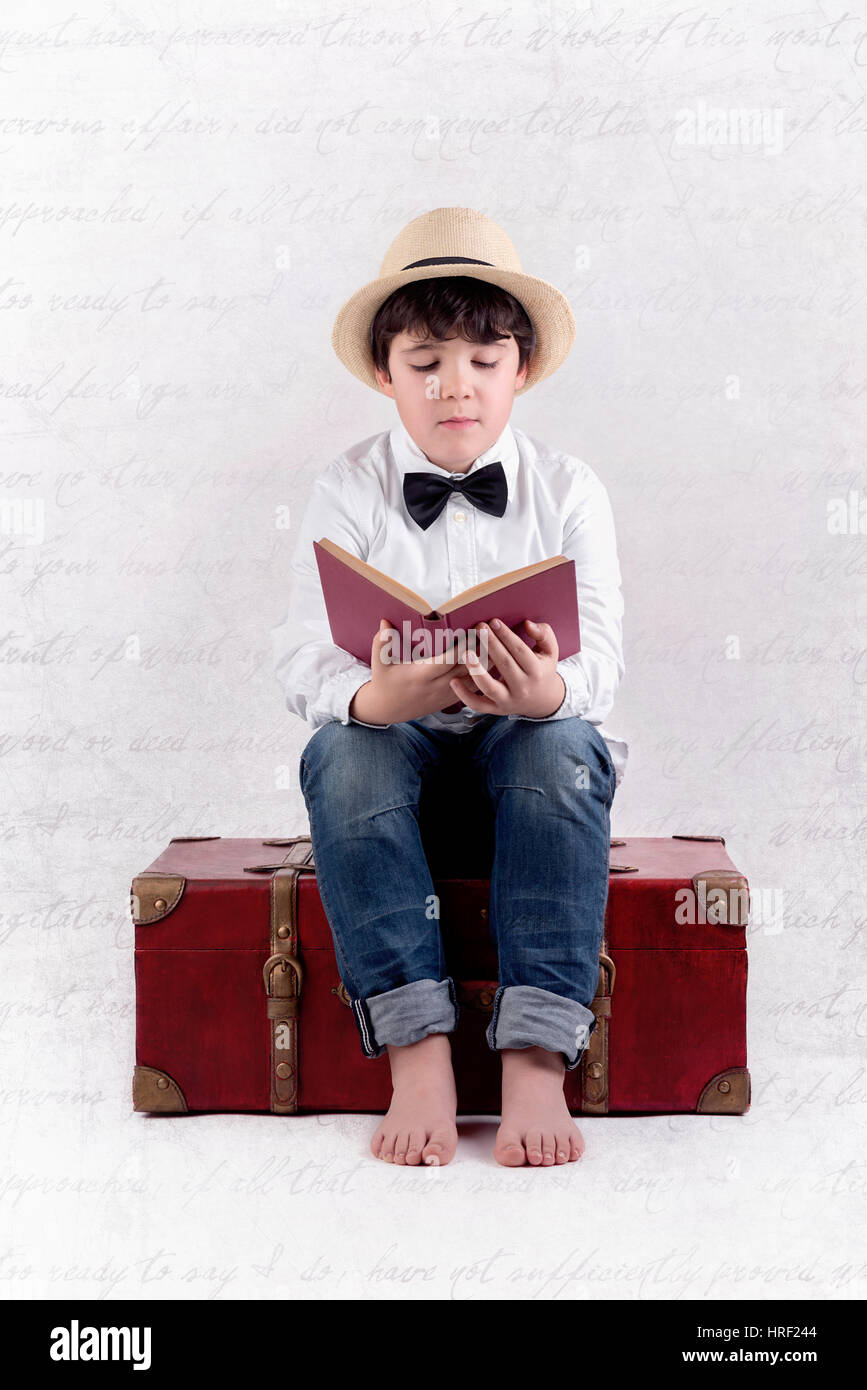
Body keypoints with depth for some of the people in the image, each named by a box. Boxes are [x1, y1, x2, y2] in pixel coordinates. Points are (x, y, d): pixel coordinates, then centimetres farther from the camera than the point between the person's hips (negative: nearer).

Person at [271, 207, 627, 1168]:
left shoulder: (568, 490, 1)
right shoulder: (347, 491, 0)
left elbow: (601, 656, -11)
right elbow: (304, 658, -11)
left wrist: (551, 690, -37)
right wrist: (375, 697, -36)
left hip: (527, 736, 0)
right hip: (394, 735, 0)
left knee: (562, 747, -33)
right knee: (341, 752, -32)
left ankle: (536, 1057, -35)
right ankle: (416, 1049, -34)